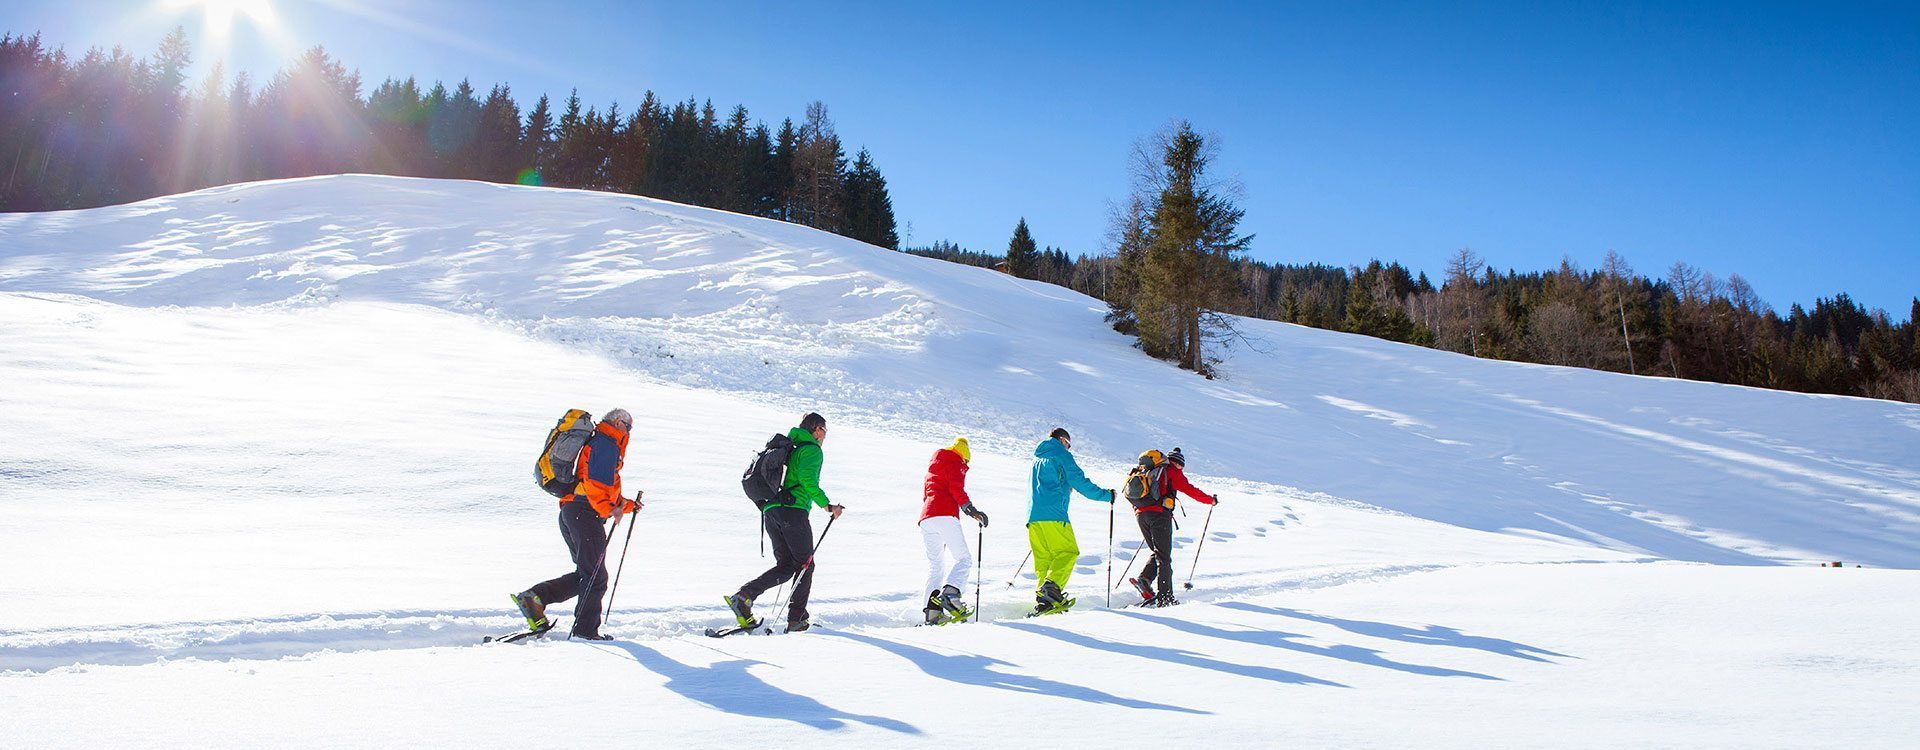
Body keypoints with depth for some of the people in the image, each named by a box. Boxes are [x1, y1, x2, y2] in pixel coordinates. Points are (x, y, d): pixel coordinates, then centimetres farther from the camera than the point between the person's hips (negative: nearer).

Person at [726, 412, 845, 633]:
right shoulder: (813, 450, -1)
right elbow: (807, 478, -18)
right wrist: (826, 505, -16)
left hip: (770, 512, 8)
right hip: (793, 510, -8)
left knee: (785, 566, 9)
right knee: (805, 565, 3)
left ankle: (744, 594, -10)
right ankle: (796, 619, 1)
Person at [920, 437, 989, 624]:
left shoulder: (932, 468, 32)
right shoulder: (954, 463, 8)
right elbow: (956, 489, -7)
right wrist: (972, 510, -10)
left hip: (926, 518, 8)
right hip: (945, 516, -7)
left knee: (935, 565, 9)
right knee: (963, 558, -5)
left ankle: (932, 610, -4)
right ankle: (949, 593, -29)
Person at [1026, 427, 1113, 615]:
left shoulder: (1037, 459, 27)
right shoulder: (1061, 455, 4)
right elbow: (1080, 482, -2)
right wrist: (1106, 495, 7)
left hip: (1033, 517, 7)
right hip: (1053, 515, -7)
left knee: (1043, 558, 7)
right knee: (1068, 552, -5)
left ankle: (1041, 597, -4)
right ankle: (1052, 586, -26)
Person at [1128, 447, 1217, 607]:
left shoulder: (1145, 471, 25)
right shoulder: (1171, 471, 7)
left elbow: (1130, 494, 26)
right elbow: (1191, 490, 2)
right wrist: (1211, 500, 15)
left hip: (1140, 514, 6)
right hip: (1159, 514, -6)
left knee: (1158, 553, 17)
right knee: (1164, 557, -3)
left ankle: (1144, 579, -5)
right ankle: (1164, 596, -10)